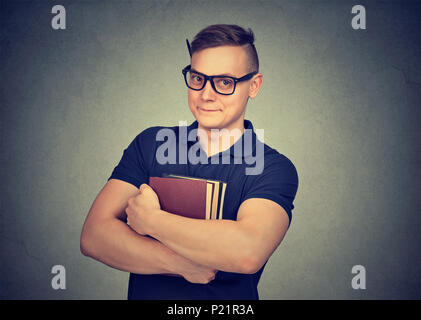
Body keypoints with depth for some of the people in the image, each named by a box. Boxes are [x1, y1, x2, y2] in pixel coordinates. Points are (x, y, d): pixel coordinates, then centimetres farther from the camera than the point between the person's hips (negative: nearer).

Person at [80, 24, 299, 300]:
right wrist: (183, 265, -16)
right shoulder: (149, 144, 2)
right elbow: (93, 236, -6)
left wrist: (150, 219, -14)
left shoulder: (275, 169, -6)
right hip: (143, 294, 2)